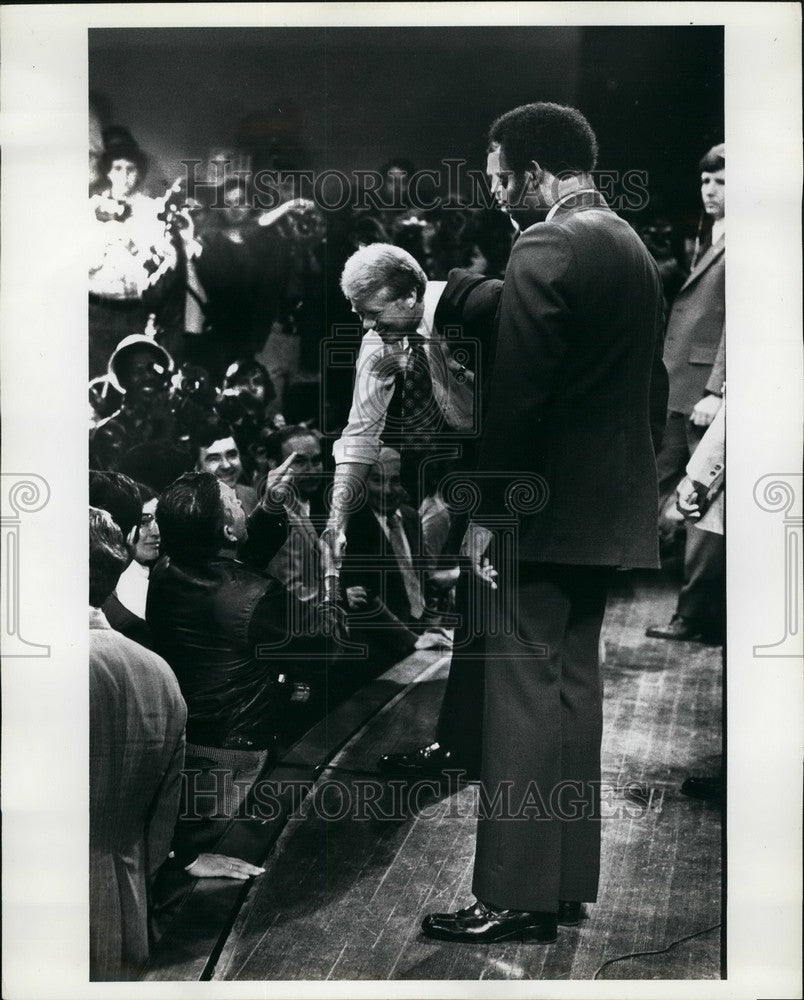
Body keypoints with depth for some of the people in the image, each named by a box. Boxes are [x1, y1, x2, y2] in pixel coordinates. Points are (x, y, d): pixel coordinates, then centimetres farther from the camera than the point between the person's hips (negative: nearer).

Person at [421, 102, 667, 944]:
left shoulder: (545, 248, -14)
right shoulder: (633, 248, 14)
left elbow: (516, 391, -18)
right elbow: (653, 384, 18)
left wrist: (487, 508, -14)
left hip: (548, 506, -9)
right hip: (611, 507, 9)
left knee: (523, 691, -4)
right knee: (574, 685, 14)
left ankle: (515, 897, 1)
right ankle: (569, 883, 22)